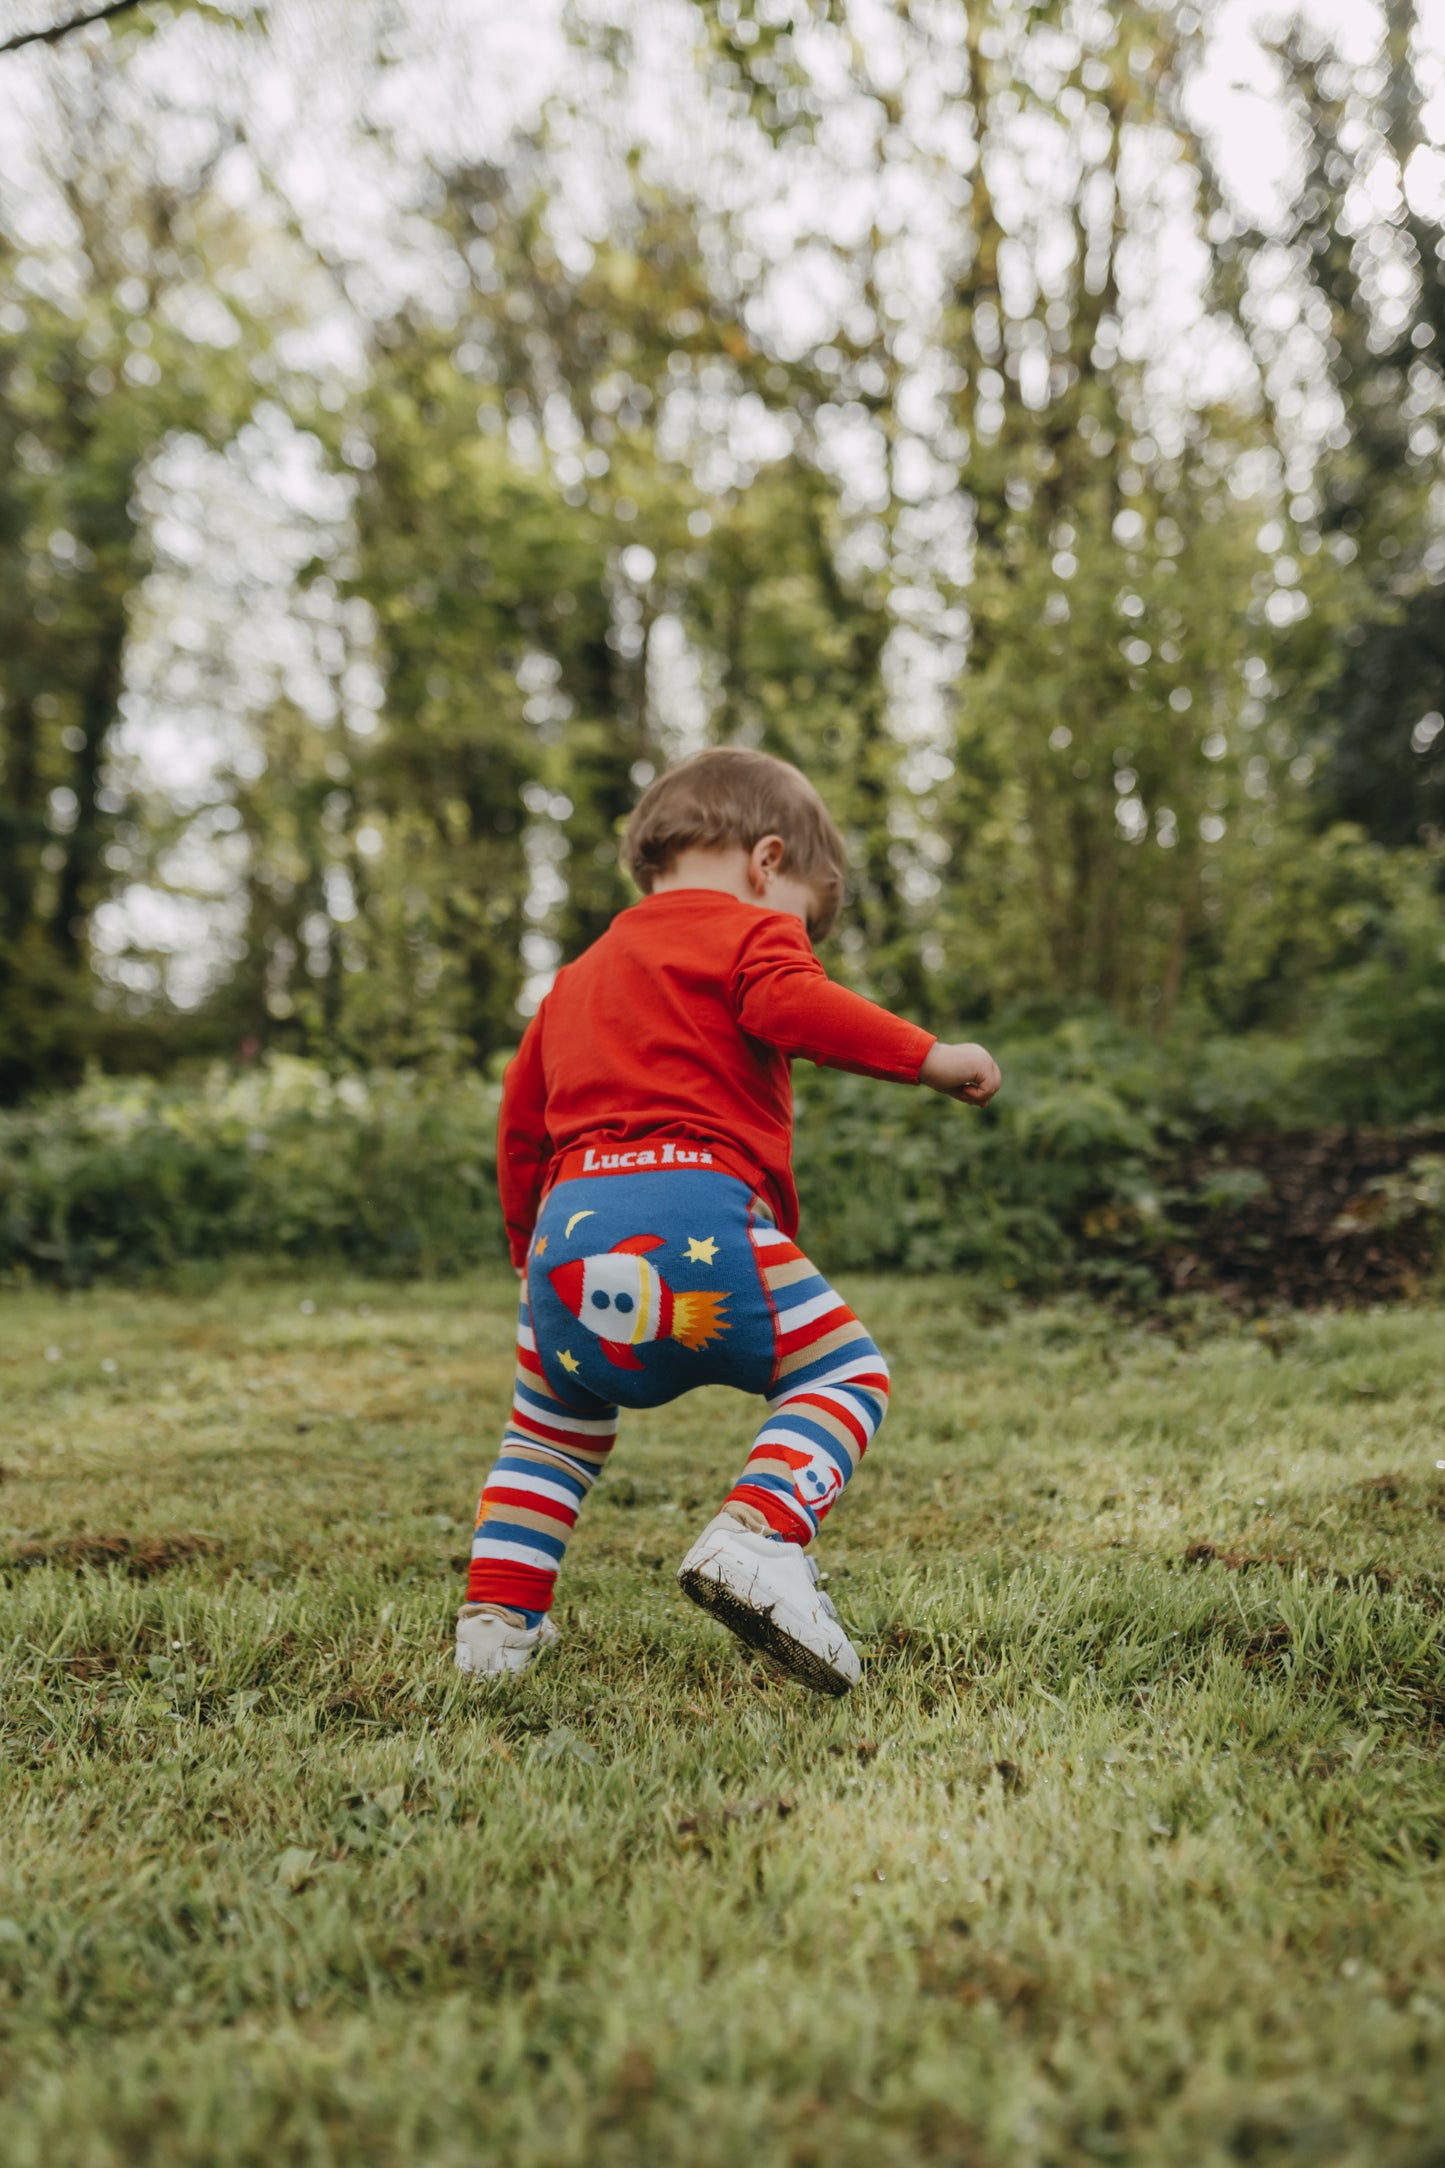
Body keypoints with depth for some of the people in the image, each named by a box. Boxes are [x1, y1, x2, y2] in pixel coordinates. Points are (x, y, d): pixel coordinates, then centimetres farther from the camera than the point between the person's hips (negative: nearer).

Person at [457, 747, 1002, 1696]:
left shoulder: (578, 976, 32)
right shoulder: (749, 930, 10)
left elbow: (521, 1121, 32)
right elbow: (788, 1003, -13)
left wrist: (530, 1248, 39)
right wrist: (927, 1056, -8)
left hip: (569, 1229, 7)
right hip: (692, 1206, -7)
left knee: (554, 1423, 27)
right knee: (843, 1372, 5)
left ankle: (495, 1622, 24)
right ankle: (756, 1535, -18)